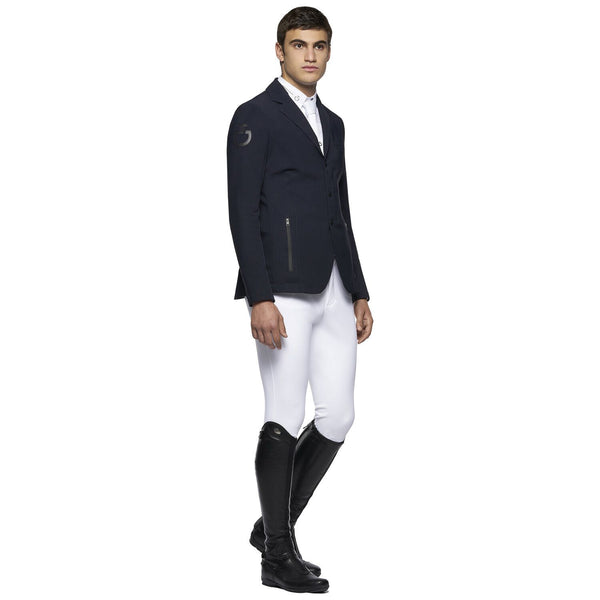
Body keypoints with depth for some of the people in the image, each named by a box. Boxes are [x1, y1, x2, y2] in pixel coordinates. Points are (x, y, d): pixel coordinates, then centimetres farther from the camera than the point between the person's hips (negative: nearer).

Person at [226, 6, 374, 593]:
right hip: (282, 291, -7)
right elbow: (242, 211, -11)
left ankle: (273, 524, 22)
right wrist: (260, 297, -19)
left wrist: (359, 293, 16)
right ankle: (279, 556, 8)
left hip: (332, 292, 7)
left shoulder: (331, 124, 19)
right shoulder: (255, 117, -4)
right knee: (285, 420, -3)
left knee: (337, 417, 6)